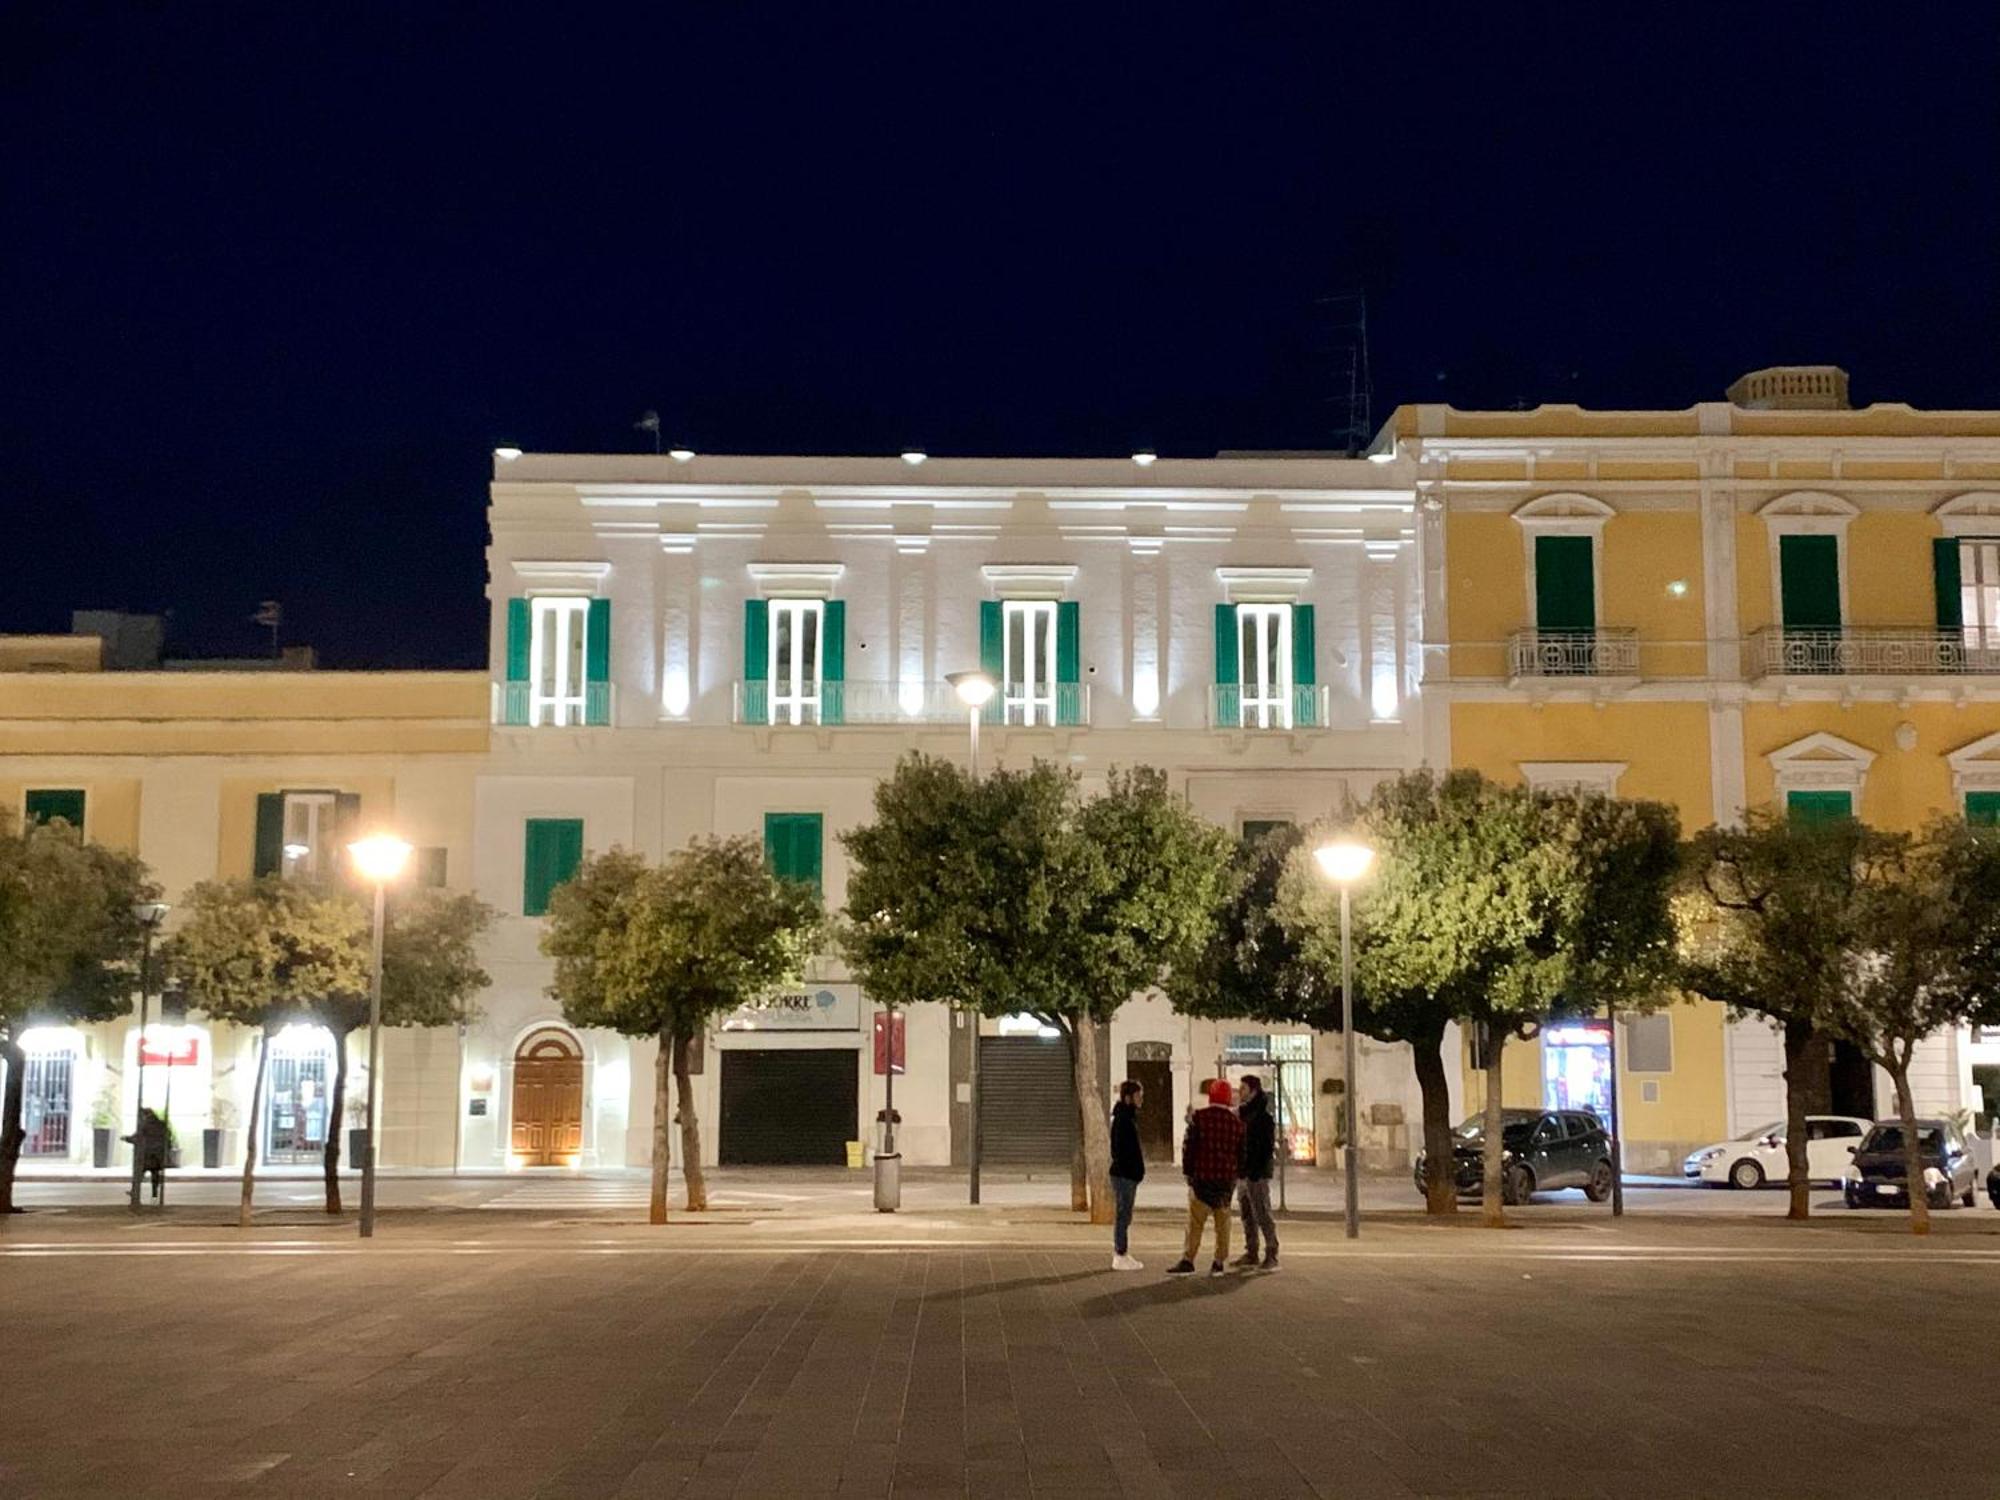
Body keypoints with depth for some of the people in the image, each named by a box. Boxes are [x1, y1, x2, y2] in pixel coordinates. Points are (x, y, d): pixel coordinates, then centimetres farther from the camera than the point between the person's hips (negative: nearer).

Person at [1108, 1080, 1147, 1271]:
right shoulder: (1123, 1119, -16)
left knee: (1124, 1215, 14)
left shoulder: (1128, 1117, 16)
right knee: (1123, 1215, -5)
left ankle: (1121, 1255, 21)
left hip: (1125, 1173, 10)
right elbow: (1120, 1148, -21)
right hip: (1125, 1174, -10)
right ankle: (1121, 1257, 0)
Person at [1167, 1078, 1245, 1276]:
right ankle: (1220, 1262, 10)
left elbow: (1188, 1146, -6)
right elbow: (1241, 1153, 8)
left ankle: (1187, 1261, -3)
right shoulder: (1237, 1122, 3)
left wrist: (1187, 1171, 3)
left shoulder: (1199, 1117, -6)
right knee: (1223, 1221, 10)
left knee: (1195, 1222, 0)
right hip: (1227, 1178, 3)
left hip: (1202, 1177, -3)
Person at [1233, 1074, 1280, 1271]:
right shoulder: (1244, 1114, 14)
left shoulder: (1264, 1118, -13)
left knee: (1262, 1215, -6)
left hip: (1257, 1175, -9)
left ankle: (1272, 1256, -2)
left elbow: (1267, 1149, -18)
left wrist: (1257, 1173, -22)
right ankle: (1251, 1255, 19)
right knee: (1248, 1216, 12)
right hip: (1244, 1173, 9)